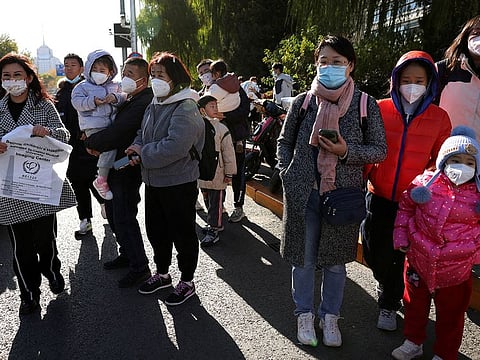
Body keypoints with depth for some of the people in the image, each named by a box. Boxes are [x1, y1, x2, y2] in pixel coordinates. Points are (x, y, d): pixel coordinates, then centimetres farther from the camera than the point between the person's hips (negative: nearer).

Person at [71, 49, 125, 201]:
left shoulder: (114, 86, 19)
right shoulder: (82, 86, 7)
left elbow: (124, 96, 9)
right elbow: (77, 102, -4)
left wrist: (115, 97, -13)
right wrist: (93, 101, -17)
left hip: (112, 124, 6)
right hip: (94, 126, -6)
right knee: (109, 146, -20)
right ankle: (101, 180, -10)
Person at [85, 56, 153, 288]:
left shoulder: (143, 102, -20)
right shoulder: (129, 99, 13)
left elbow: (117, 132, -26)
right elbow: (116, 127, 16)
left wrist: (92, 142, -10)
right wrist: (95, 141, -3)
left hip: (128, 168, -10)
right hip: (115, 166, 10)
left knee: (124, 218, -3)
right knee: (114, 214, 19)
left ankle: (139, 267, 10)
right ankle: (126, 255, 35)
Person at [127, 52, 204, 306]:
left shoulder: (186, 108, -19)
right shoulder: (155, 104, 9)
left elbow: (174, 147, -30)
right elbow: (143, 133, 19)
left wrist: (143, 152, -16)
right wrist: (136, 149, -4)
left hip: (179, 183, -9)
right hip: (153, 180, 9)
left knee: (183, 234, 7)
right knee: (156, 231, 20)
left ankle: (187, 282, 26)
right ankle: (162, 274, 40)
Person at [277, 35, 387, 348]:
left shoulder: (366, 105, -1)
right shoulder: (303, 102, 2)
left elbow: (380, 151, 1)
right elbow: (285, 142, 11)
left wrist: (346, 151, -17)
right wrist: (287, 176, -1)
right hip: (303, 193, 1)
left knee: (336, 260, 12)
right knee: (303, 258, 11)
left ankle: (330, 316, 34)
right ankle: (305, 314, 33)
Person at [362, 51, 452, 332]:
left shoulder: (439, 117, -2)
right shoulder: (380, 109, -4)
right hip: (380, 196, 1)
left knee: (398, 255, 11)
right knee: (374, 252, 9)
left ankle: (389, 304, 37)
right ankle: (390, 287, 44)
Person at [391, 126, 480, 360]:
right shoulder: (425, 183, -7)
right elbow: (405, 207, 5)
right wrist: (401, 236, 3)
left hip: (455, 268, -1)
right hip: (418, 258, 1)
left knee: (451, 313, 14)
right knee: (415, 303, 19)